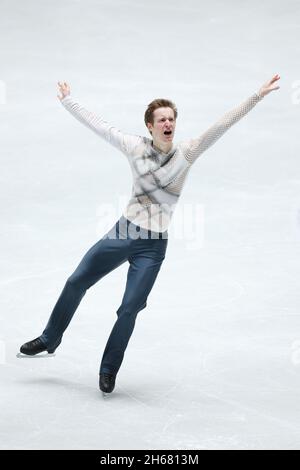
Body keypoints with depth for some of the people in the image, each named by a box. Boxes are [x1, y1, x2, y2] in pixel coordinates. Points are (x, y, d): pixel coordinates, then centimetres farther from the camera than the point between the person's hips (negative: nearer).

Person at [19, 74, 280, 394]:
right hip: (122, 232, 2)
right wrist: (68, 101, 15)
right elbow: (100, 126, 8)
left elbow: (222, 125, -12)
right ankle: (49, 340, 30)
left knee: (129, 310, -1)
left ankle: (109, 370, 19)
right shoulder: (136, 148, -1)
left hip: (152, 246, -2)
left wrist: (258, 95, -16)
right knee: (76, 282, 8)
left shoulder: (186, 154, -6)